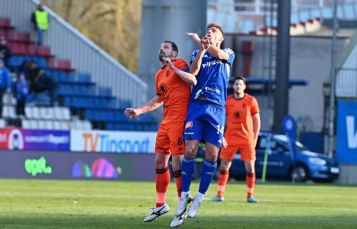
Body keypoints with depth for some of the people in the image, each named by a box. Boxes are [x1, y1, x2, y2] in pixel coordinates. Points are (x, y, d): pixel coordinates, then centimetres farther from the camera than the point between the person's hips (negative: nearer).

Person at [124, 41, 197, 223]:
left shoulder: (179, 64, -4)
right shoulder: (159, 74, 19)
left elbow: (193, 80, -21)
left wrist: (173, 68, -21)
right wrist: (138, 111, 24)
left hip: (179, 119, -9)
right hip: (166, 120, 9)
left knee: (177, 162, -10)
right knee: (160, 161, 11)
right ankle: (160, 205, 20)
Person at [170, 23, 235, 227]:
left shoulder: (229, 54, 13)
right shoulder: (197, 53, 17)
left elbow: (219, 54, -12)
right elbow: (193, 71, -4)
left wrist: (201, 42, -8)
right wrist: (202, 49, -15)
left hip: (217, 109, 0)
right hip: (197, 105, 0)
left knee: (212, 155, -6)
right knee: (190, 149, -12)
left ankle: (200, 198, 4)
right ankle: (185, 196, -3)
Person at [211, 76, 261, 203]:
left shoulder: (251, 101, 1)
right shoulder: (227, 101, 4)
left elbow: (256, 120, 5)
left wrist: (255, 138, -2)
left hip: (247, 139, -1)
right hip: (230, 138, 1)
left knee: (250, 167, -4)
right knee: (224, 166, 2)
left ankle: (250, 195, 6)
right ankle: (220, 194, 8)